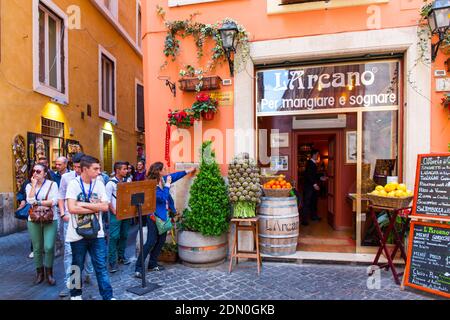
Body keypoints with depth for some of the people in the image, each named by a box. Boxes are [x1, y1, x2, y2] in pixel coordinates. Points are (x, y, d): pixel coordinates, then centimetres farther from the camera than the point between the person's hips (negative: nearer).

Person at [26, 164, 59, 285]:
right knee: (37, 248, 9)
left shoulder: (52, 184, -2)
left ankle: (49, 273, 12)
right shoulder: (29, 186, 7)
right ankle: (39, 273, 24)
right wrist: (34, 185, -9)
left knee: (49, 247, -7)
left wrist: (38, 203, -12)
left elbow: (54, 201, -13)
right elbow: (30, 200, -11)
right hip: (34, 220, 3)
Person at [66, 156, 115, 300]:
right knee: (77, 266, 14)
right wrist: (95, 207, -13)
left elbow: (105, 207, -6)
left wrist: (84, 204, -14)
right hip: (78, 233, -2)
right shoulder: (74, 184, -9)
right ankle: (76, 294, 34)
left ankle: (108, 296, 12)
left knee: (101, 266, 5)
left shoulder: (99, 184, 1)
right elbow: (72, 208, -20)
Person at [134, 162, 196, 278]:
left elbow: (174, 176, 20)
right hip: (154, 216, -8)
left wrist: (188, 171, 25)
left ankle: (152, 264, 25)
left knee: (161, 240, 12)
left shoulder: (163, 179, 3)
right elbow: (163, 198, -27)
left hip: (163, 215, 9)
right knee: (151, 242, -8)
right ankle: (138, 268, 1)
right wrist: (167, 185, -21)